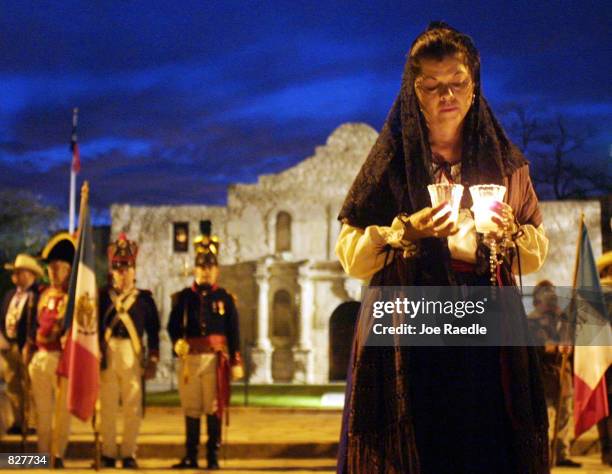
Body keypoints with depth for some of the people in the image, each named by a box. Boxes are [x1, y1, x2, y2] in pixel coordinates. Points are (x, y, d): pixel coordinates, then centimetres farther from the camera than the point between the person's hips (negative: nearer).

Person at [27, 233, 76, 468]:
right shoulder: (44, 295, 13)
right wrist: (28, 347, 14)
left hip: (64, 358, -5)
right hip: (40, 358, 6)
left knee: (62, 410, 0)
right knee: (42, 411, 11)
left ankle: (58, 455, 8)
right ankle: (43, 455, 20)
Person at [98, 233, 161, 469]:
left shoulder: (145, 298, 7)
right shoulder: (103, 296, 7)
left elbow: (153, 332, 7)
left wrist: (153, 361, 2)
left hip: (134, 356, 0)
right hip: (107, 354, 0)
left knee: (133, 407, 1)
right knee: (107, 407, 2)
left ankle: (128, 453, 9)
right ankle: (108, 453, 11)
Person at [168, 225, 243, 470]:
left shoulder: (225, 298, 7)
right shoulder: (183, 297, 9)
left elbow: (233, 332, 6)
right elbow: (173, 325, 8)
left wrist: (236, 362, 1)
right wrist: (178, 342, -13)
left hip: (216, 358, -1)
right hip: (190, 358, 1)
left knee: (214, 408, 1)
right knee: (191, 408, 5)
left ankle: (213, 456, 8)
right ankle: (191, 456, 13)